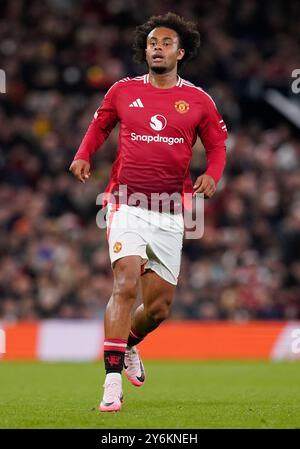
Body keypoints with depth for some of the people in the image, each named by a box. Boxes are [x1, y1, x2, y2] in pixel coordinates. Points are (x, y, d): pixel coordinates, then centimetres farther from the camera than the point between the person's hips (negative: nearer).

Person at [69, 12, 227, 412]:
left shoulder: (198, 101, 4)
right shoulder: (123, 91, 5)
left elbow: (217, 146, 14)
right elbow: (100, 124, 21)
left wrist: (212, 175, -7)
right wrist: (83, 155, 3)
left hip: (170, 214, 2)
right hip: (127, 205, -2)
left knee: (159, 306, 8)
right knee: (125, 285, -21)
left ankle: (128, 345, 43)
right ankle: (112, 383, -24)